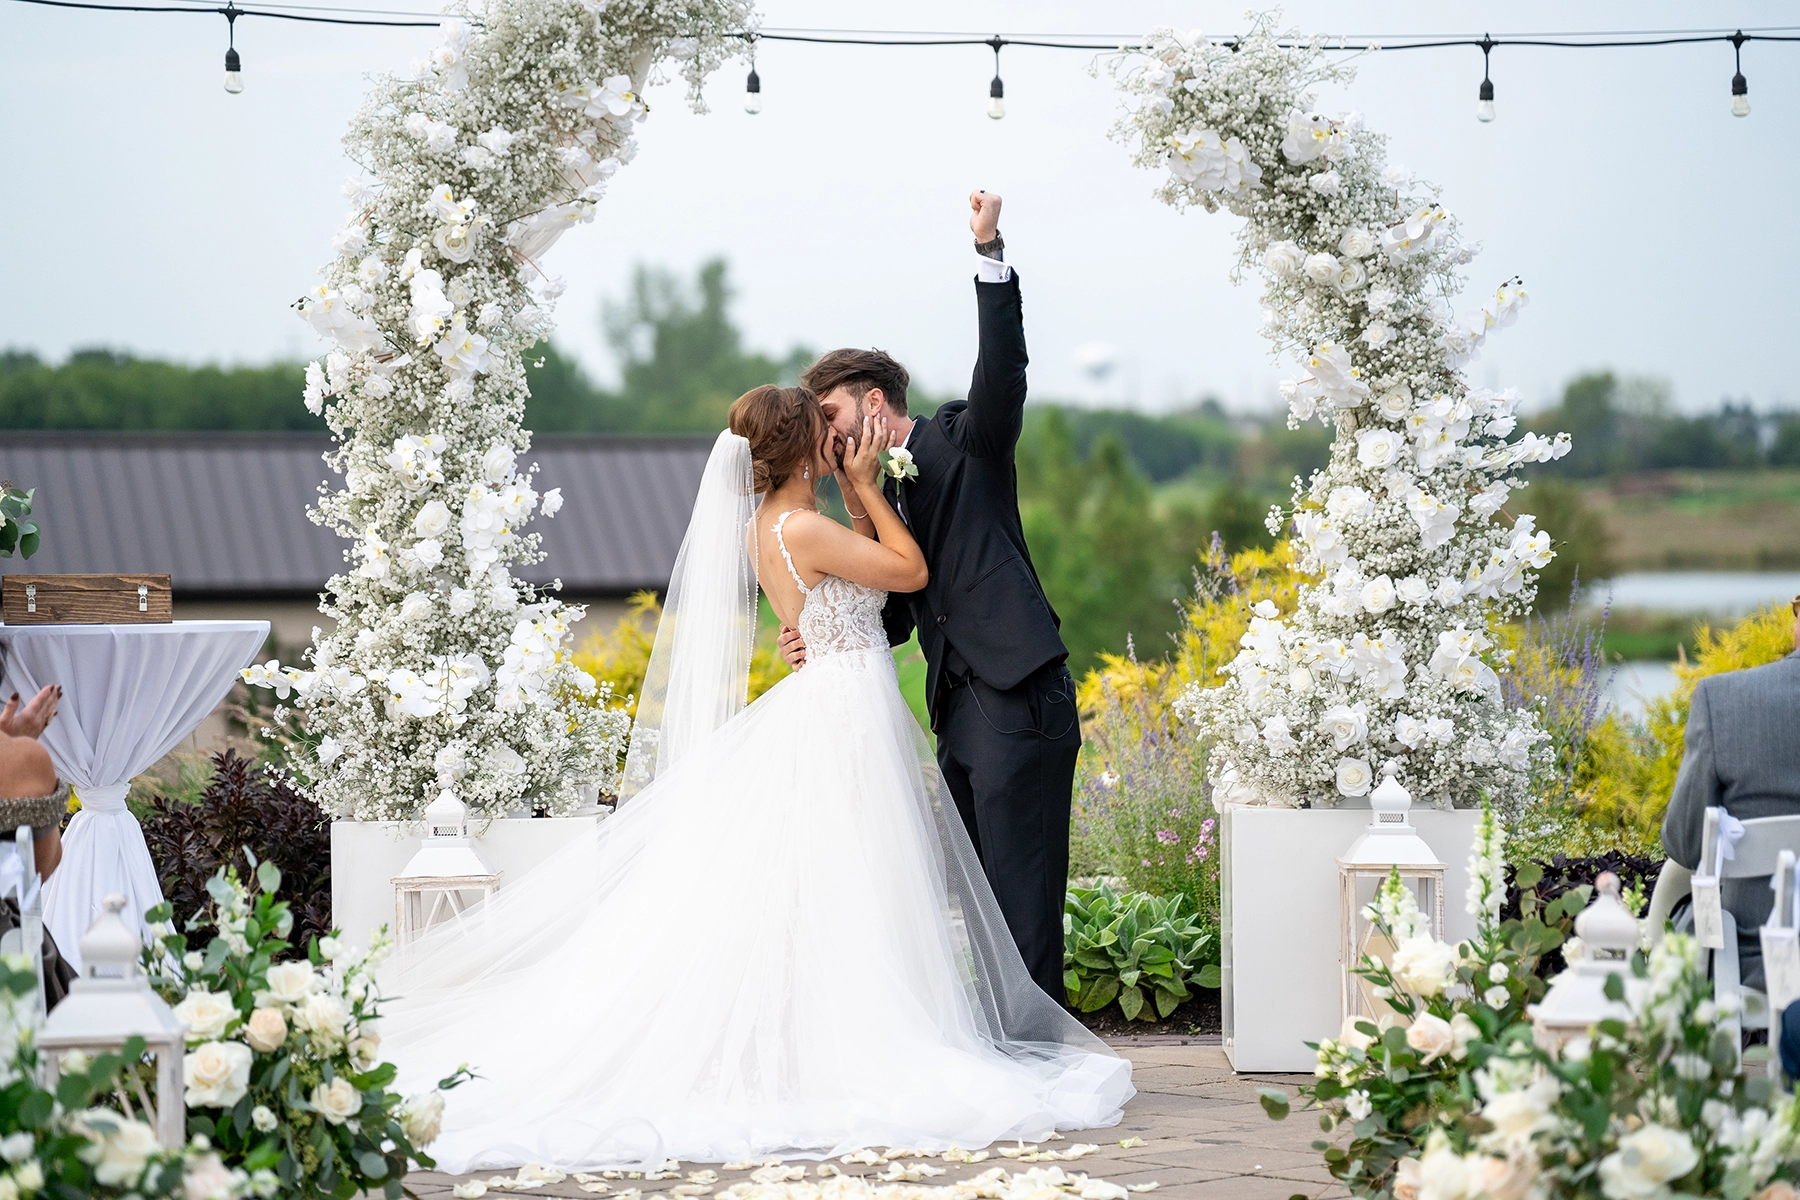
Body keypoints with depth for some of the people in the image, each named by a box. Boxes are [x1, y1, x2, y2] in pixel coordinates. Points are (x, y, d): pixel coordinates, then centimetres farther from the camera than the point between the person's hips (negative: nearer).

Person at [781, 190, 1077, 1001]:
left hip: (1018, 702, -9)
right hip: (960, 713, 9)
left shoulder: (964, 441, 2)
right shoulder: (882, 499, 22)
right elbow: (894, 615, 19)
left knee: (1024, 895, -8)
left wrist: (989, 254, -26)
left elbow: (1002, 368, -15)